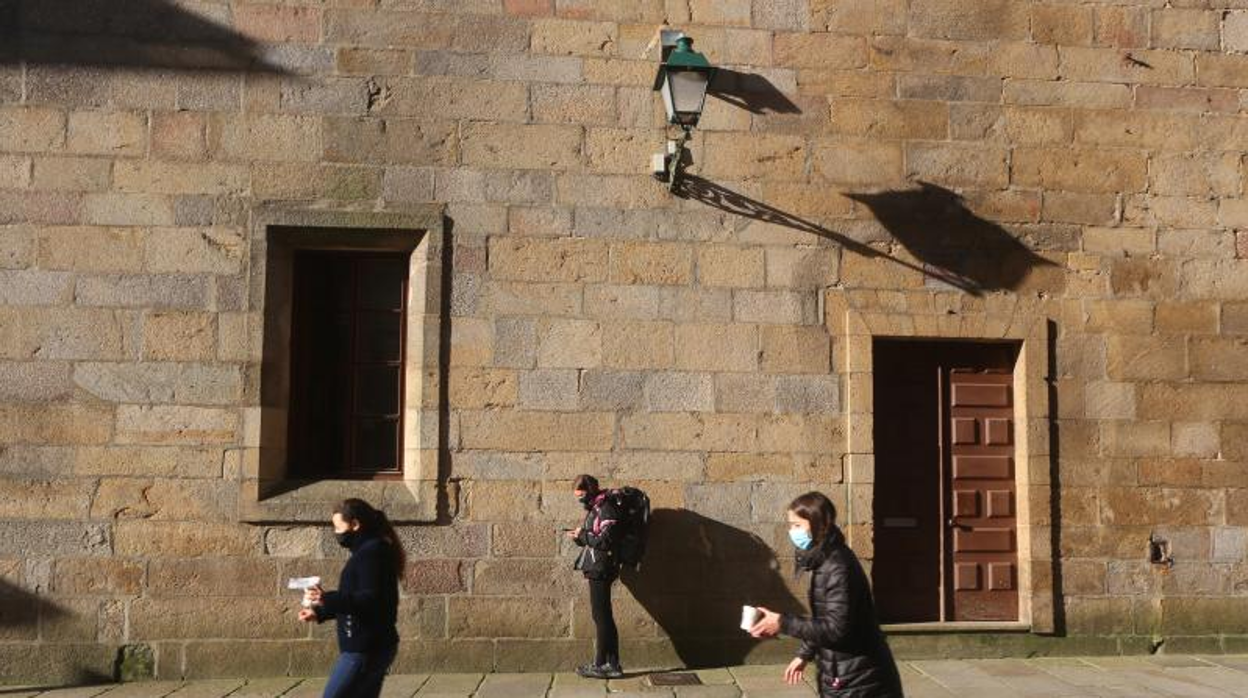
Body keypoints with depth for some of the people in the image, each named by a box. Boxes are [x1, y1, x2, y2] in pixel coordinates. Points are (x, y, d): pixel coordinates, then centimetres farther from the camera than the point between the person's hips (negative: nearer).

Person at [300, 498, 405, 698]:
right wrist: (319, 612, 17)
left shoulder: (372, 551, -16)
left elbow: (370, 600, -24)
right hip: (372, 648, 10)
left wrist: (327, 599, -32)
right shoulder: (367, 550, 16)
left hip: (364, 650, -10)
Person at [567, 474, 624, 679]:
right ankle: (612, 665, 16)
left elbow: (604, 541, -22)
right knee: (604, 616, 11)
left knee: (601, 616, -4)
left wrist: (583, 535, -12)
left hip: (601, 569, -10)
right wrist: (579, 537, 3)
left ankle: (600, 665, 2)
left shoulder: (605, 509, -14)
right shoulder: (595, 508, 16)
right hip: (596, 568, 10)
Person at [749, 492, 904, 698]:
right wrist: (805, 654, 23)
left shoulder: (838, 567, -21)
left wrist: (783, 624, -24)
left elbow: (836, 628, -26)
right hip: (843, 676, 9)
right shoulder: (824, 561, 9)